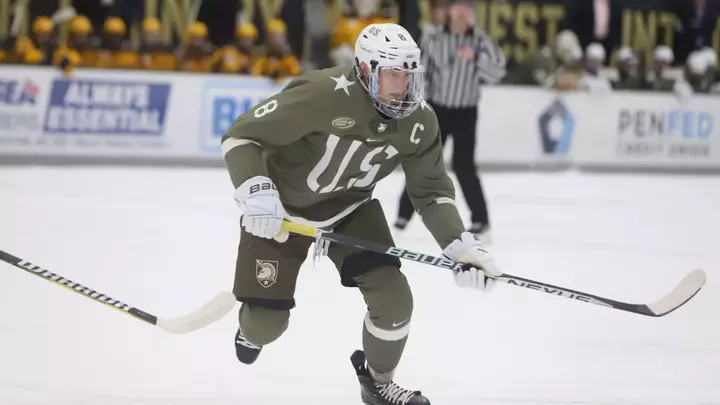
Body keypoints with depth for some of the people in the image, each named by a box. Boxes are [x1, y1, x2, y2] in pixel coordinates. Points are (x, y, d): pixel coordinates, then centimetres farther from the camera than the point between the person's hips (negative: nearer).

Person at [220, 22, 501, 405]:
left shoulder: (418, 120, -16)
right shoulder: (320, 95, -35)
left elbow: (431, 188, -6)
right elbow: (240, 136, -29)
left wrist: (459, 244, -20)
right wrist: (255, 192, -44)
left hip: (349, 208, 4)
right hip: (280, 209, -4)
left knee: (393, 297, -12)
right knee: (267, 323, -2)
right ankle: (252, 328, 41)